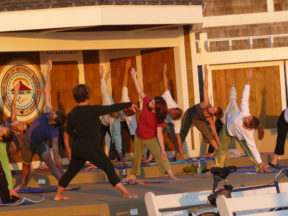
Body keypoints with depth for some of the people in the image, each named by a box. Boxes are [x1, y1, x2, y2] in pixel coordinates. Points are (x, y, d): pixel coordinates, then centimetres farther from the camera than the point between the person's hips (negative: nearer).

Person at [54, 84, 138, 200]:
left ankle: (58, 195, 32)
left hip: (77, 147, 7)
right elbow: (113, 108, -9)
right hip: (90, 147, -7)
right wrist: (129, 104, 2)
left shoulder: (72, 113, 8)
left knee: (71, 172, 21)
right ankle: (125, 192, -17)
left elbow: (69, 130, 21)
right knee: (109, 168, -8)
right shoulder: (92, 110, -11)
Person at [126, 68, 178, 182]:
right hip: (139, 136, 5)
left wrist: (162, 149, -30)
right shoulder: (147, 102, -15)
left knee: (159, 155, -18)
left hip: (151, 138, -5)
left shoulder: (159, 118, -25)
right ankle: (133, 175, 32)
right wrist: (134, 78, 4)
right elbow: (140, 92, -1)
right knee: (136, 156, 15)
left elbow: (159, 133, -25)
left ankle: (170, 174, -22)